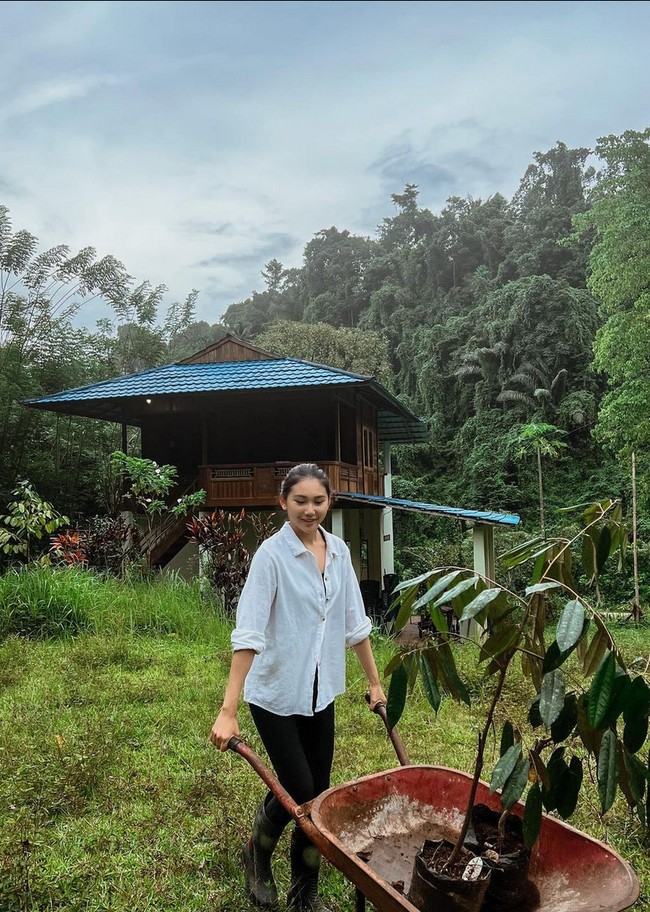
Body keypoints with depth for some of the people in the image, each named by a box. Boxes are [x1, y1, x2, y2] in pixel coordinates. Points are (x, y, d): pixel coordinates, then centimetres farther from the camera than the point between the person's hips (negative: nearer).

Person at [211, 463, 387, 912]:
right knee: (298, 788, -1)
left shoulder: (339, 550, 0)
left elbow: (354, 621, 9)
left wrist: (375, 682, 13)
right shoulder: (272, 554, -18)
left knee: (319, 792, 11)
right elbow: (249, 633, -23)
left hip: (320, 692, 5)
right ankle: (257, 855, 31)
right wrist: (228, 711, -26)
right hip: (275, 693, -5)